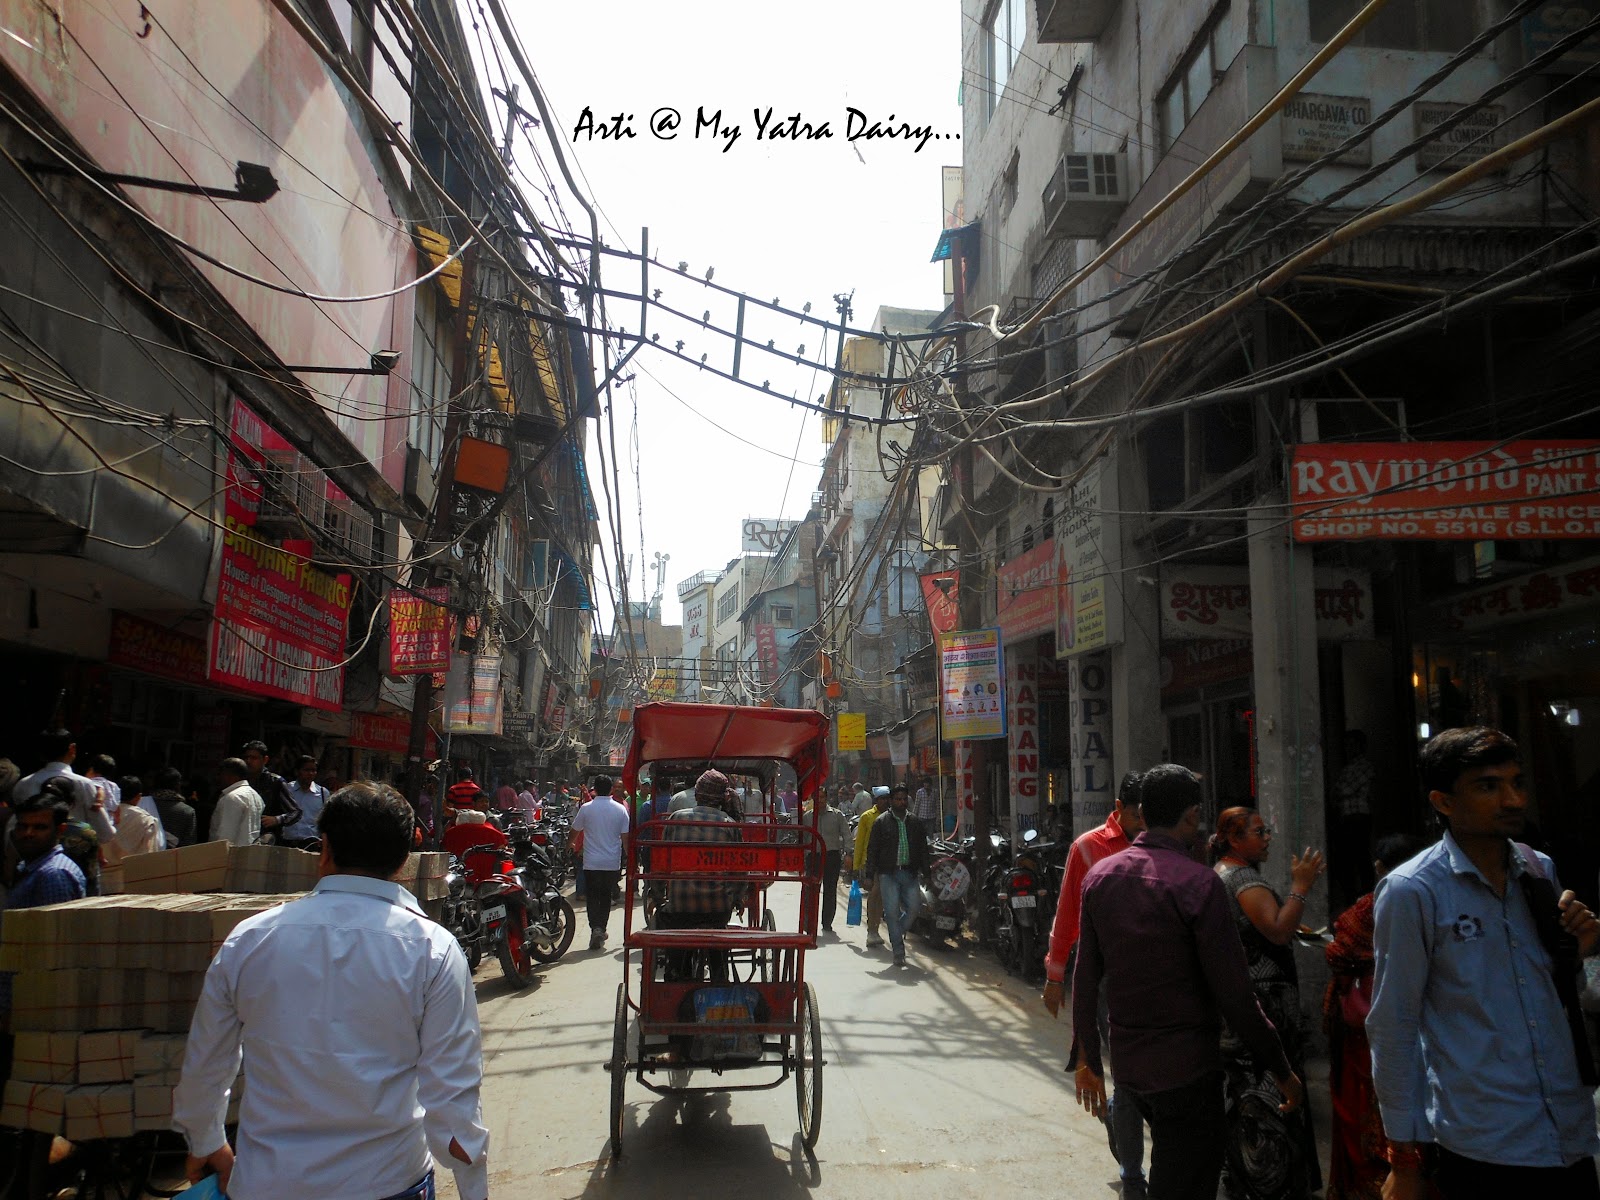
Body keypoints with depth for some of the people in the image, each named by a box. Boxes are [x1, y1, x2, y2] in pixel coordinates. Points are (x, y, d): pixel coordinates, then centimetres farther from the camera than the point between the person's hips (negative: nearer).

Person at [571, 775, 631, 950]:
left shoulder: (586, 808, -5)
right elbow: (626, 837, -2)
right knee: (605, 896, 16)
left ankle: (595, 928, -14)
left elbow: (575, 831, 9)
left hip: (591, 863, -2)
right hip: (612, 863, 2)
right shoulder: (620, 809, -3)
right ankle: (601, 929, 19)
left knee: (592, 897, 4)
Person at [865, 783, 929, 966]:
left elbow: (923, 849, 17)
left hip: (910, 874, 3)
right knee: (892, 911, -5)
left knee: (914, 906, -6)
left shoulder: (915, 823, 13)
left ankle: (896, 932, 21)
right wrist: (872, 874, -6)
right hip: (888, 874, -3)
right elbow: (872, 849, 1)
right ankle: (898, 951, 3)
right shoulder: (881, 822, 3)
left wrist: (924, 872, 8)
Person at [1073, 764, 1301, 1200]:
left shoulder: (1099, 876, 1)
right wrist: (1283, 1072, -4)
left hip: (1126, 1063, 6)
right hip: (1186, 1070, -6)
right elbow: (1235, 996, -16)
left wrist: (1089, 1059, 15)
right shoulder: (1198, 882, -18)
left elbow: (1085, 979, 5)